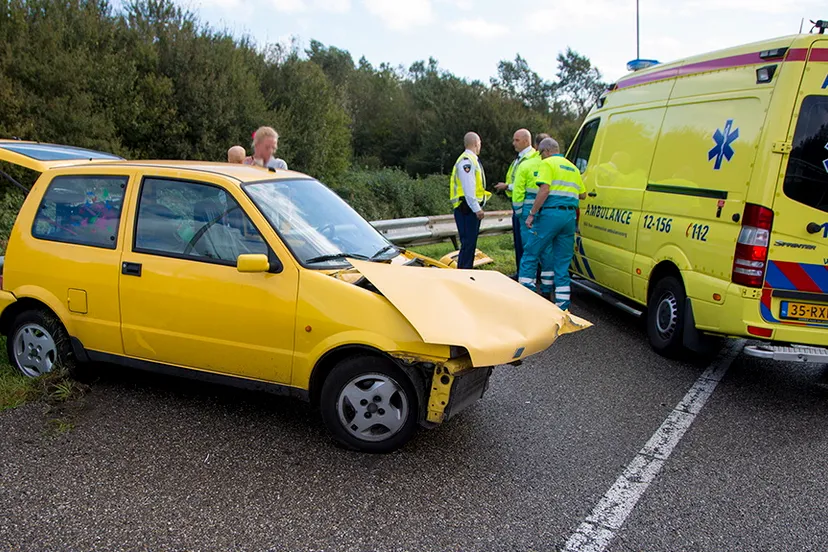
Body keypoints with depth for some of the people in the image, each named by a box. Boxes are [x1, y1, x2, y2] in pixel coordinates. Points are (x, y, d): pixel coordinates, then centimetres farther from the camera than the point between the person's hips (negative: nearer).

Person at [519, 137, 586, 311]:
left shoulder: (547, 164, -1)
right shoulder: (573, 168, 21)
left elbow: (544, 190, -14)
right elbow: (582, 194, 22)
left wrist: (531, 214, -12)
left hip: (550, 214, -6)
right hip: (569, 216, 6)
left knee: (530, 256, 3)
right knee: (563, 262, 9)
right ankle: (563, 306, 9)